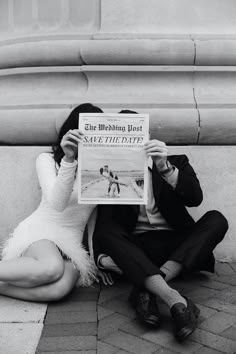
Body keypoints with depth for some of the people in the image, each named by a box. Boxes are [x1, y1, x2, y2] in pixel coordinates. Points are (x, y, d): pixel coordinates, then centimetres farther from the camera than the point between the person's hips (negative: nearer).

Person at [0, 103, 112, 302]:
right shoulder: (48, 159, 2)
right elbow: (57, 204, -15)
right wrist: (68, 159, -27)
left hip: (72, 241, 3)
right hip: (39, 233, -2)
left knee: (61, 288, -32)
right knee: (51, 268, -38)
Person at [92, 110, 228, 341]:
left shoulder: (176, 163, 11)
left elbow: (195, 199, -8)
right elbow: (103, 222, -1)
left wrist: (165, 168, -23)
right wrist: (102, 256, -21)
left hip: (177, 248, 1)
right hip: (135, 249, 0)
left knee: (216, 219, -23)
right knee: (107, 230, -28)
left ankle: (147, 290, -33)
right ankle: (176, 302, -43)